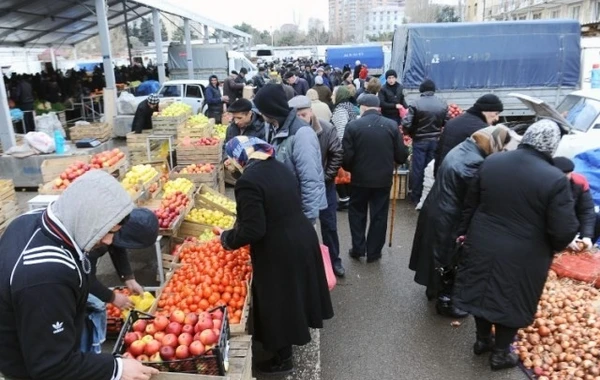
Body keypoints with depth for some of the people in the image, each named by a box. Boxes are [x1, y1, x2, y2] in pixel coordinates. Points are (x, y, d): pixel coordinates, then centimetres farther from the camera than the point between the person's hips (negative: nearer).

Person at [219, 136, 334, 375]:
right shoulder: (280, 167, 5)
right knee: (291, 297, 27)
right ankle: (293, 336, 50)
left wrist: (227, 239, -5)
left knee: (278, 304, 11)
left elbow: (253, 229, -24)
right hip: (302, 239, 9)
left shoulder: (248, 181, -22)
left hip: (279, 253, -8)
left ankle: (283, 359, 31)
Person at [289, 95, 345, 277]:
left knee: (329, 224, 11)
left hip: (323, 184, 0)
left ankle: (334, 260, 29)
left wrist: (326, 177, -9)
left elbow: (337, 154, -8)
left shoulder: (326, 129, -16)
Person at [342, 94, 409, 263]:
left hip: (360, 178, -1)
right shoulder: (392, 125, -3)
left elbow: (346, 156, -11)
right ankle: (373, 252, 21)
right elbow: (402, 156, -3)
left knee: (357, 213, 18)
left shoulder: (353, 126, -10)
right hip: (384, 179, 2)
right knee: (379, 216, 13)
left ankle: (358, 249, 19)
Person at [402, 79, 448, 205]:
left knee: (417, 169, 5)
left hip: (419, 140, -3)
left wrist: (411, 133, 1)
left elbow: (406, 123, -18)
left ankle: (416, 197, 13)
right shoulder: (443, 104, -1)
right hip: (435, 140, 3)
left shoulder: (416, 104, -13)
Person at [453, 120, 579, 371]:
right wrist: (553, 247, 5)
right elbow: (565, 230, -17)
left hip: (483, 246, 4)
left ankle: (482, 340, 42)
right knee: (512, 302, 16)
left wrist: (464, 232, 19)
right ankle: (500, 354, 33)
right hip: (523, 257, -4)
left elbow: (470, 204, 4)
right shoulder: (555, 179, -20)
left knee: (483, 291, 22)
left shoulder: (491, 162, -6)